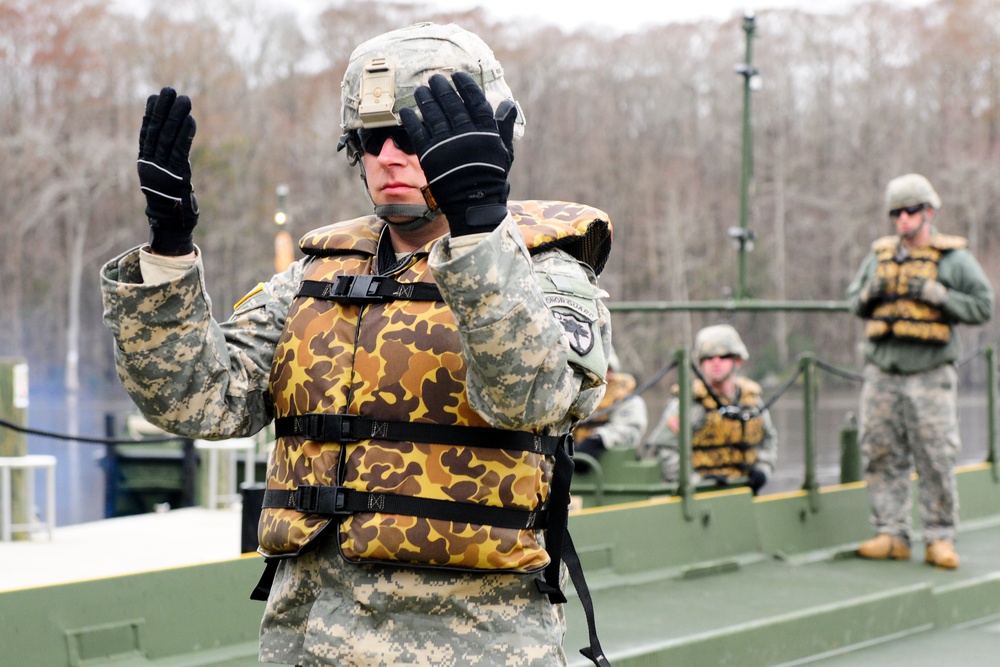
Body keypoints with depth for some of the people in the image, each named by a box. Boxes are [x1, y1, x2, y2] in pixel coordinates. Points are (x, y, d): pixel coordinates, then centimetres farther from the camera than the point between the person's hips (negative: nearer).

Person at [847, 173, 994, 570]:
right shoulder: (879, 256, 13)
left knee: (936, 459, -4)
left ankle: (940, 539, 3)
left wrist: (937, 295, -13)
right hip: (882, 373, 4)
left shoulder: (953, 258, 1)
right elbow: (855, 303, 21)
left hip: (930, 376, -4)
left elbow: (983, 306, -3)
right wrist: (870, 293, -1)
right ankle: (891, 534, 9)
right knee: (882, 455, 3)